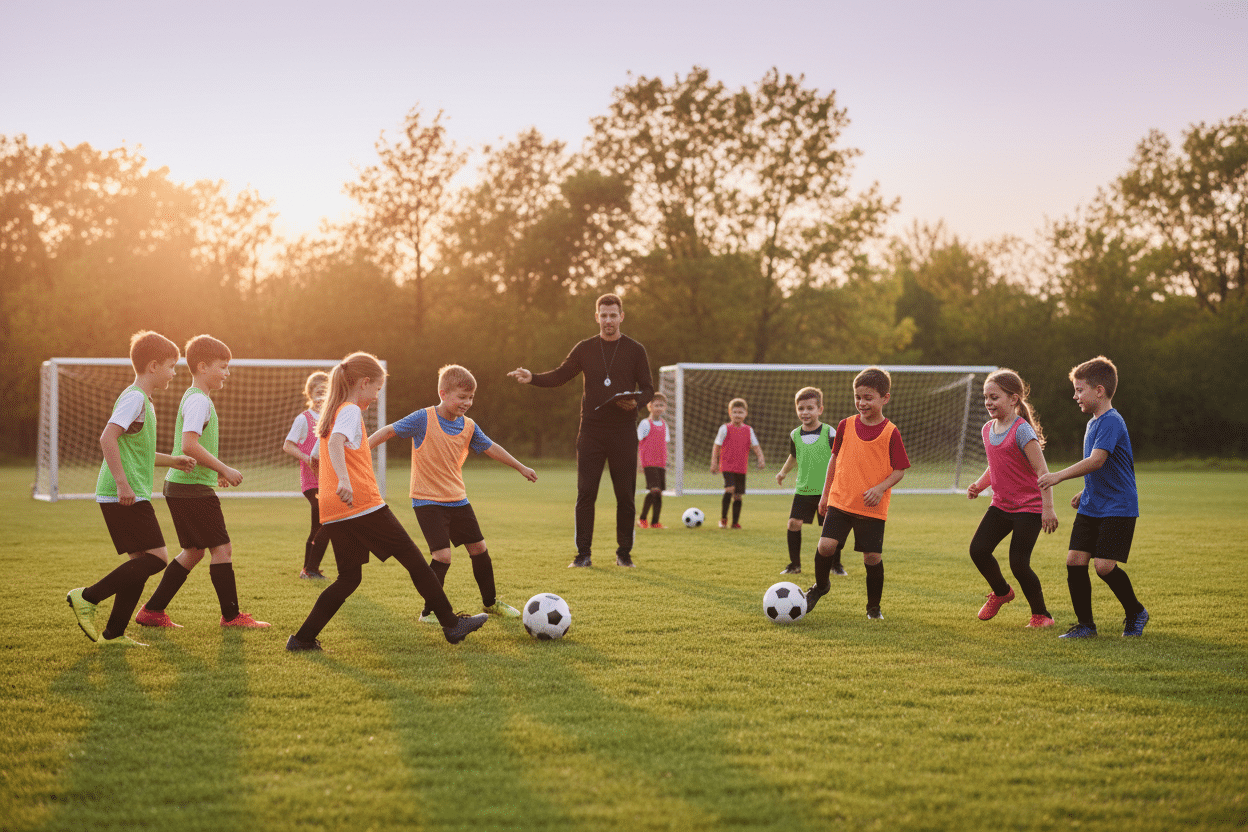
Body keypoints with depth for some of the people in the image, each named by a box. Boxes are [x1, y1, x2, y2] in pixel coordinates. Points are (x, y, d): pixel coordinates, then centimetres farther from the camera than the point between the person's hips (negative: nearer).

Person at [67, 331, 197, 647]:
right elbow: (107, 438, -23)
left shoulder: (142, 400, 21)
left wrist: (171, 460, 25)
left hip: (130, 495, 10)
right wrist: (122, 482, -26)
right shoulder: (134, 398, -11)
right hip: (126, 497, -10)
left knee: (141, 561, 8)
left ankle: (113, 634, 8)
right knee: (156, 557, -12)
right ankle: (87, 598, -9)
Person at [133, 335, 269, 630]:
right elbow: (189, 445, -25)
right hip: (193, 488, -11)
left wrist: (215, 470, 20)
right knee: (222, 547, -5)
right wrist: (224, 469, -18)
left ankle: (153, 611, 16)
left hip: (179, 486, 11)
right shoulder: (199, 400, -14)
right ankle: (231, 615, 1)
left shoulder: (193, 397, 18)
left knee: (193, 551, 14)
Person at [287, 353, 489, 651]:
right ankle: (451, 624, 3)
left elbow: (318, 455, 31)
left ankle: (304, 638, 3)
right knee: (413, 559, 1)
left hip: (334, 512, 9)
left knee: (349, 578, 12)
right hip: (364, 504, -8)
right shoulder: (351, 412, -7)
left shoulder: (330, 414, 19)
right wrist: (344, 480, -42)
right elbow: (336, 443, -27)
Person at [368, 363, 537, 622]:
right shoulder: (423, 419, -14)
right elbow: (388, 431, -11)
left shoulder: (469, 427, 2)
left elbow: (490, 447, 15)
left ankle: (490, 602, 32)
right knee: (442, 555, -16)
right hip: (427, 501, -6)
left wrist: (521, 467, 24)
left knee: (479, 549, 12)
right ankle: (429, 612, 1)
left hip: (458, 499, 6)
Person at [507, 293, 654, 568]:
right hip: (591, 430, 1)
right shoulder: (585, 349, 7)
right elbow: (559, 376, 11)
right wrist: (532, 378, -6)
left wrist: (636, 401, -16)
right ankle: (584, 554, 3)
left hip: (623, 432, -1)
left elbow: (648, 388, 5)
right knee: (585, 493, -3)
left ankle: (624, 553, 14)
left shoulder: (635, 351, 3)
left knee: (625, 495, 1)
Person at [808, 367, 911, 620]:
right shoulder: (846, 425, 4)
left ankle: (873, 606, 21)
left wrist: (881, 488, -20)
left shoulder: (891, 433, -6)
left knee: (873, 557, 0)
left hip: (872, 508, -2)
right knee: (826, 545, -13)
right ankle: (820, 586, 16)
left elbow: (900, 470, -3)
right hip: (840, 501, 2)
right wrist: (825, 494, 16)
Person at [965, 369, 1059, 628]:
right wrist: (979, 485, 3)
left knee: (1018, 563, -11)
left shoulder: (1022, 431, -18)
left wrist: (1048, 509, -25)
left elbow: (1042, 471, -21)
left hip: (1028, 508, -7)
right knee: (978, 550, -2)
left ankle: (1041, 614, 9)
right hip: (1001, 505, 7)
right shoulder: (988, 430, 7)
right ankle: (1000, 591, 26)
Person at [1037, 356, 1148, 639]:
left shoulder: (1112, 422, -16)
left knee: (1104, 565, -13)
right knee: (1075, 559, -2)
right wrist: (1085, 493, 17)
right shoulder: (1093, 424, 14)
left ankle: (1136, 613, 12)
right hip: (1091, 507, 9)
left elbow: (1096, 461, -29)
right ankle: (1085, 624, 7)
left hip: (1118, 508, -9)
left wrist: (1059, 476, -35)